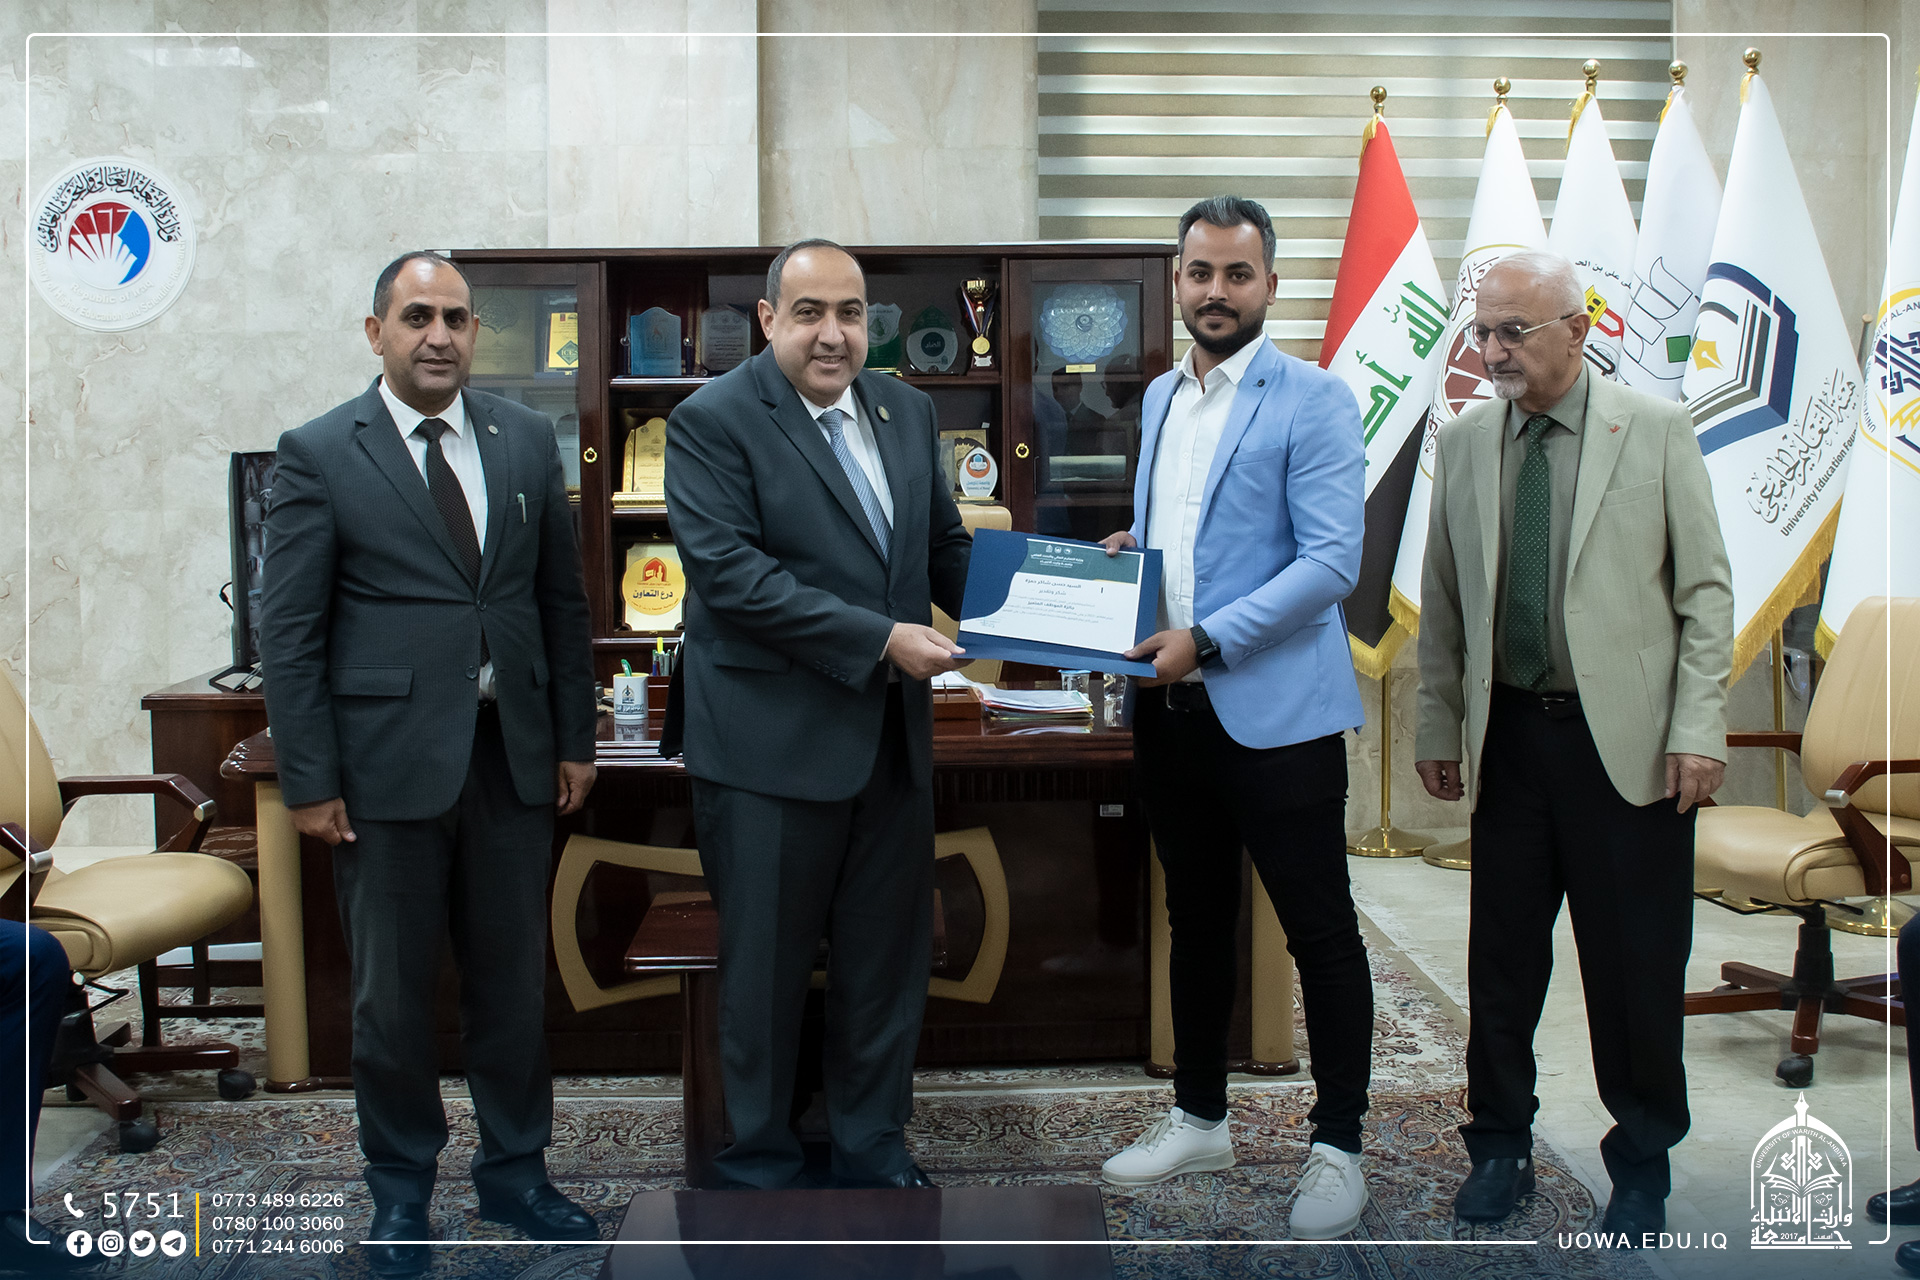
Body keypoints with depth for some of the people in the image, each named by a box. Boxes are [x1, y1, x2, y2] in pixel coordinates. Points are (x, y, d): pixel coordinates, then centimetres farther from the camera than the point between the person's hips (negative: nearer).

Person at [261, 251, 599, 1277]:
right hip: (388, 761, -3)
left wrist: (575, 738, 9)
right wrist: (309, 781, -7)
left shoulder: (527, 440, 7)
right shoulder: (318, 454, -3)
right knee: (393, 990, 9)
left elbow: (562, 598, 11)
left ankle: (514, 1171, 31)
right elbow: (289, 632, -4)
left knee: (514, 976, 13)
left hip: (513, 755, 3)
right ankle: (400, 1191, 29)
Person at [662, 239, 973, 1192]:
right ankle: (758, 1164, 28)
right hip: (772, 744, -6)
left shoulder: (907, 411, 11)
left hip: (892, 736, 6)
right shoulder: (713, 421, -9)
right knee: (765, 963, 8)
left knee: (887, 954, 16)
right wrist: (879, 639, -22)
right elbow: (729, 570, -19)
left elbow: (945, 544, 17)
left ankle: (874, 1150, 34)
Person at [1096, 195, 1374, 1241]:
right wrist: (1125, 554, 4)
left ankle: (1337, 1145, 17)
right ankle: (1199, 1117, 32)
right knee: (1196, 918, 17)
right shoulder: (1158, 399, 14)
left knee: (1319, 931, 2)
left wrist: (1206, 642, -21)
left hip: (1274, 710, -7)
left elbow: (1332, 560, -16)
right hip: (1169, 708, 7)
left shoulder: (1312, 401, -8)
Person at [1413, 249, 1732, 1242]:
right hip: (1511, 735, 3)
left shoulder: (1656, 430, -1)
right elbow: (1444, 603, 11)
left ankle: (1641, 1162, 24)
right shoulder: (1463, 441, 7)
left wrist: (1697, 730, -8)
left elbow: (1705, 591, -1)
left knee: (1636, 967, 5)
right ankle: (1500, 1143, 26)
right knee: (1501, 955, 9)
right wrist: (1437, 726, 10)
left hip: (1628, 740, -2)